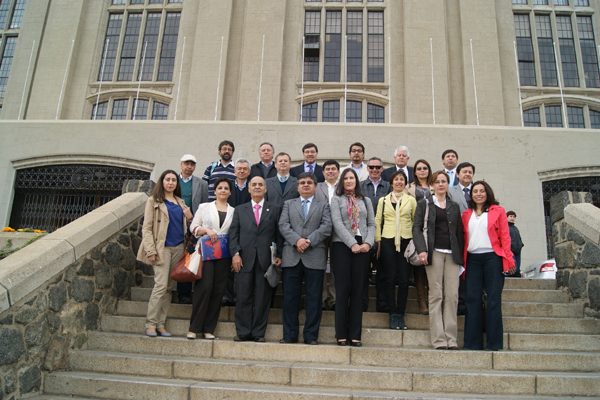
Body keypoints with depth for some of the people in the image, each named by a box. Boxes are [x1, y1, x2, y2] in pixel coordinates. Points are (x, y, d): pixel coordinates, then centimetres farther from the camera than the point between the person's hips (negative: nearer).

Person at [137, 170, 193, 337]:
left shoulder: (180, 202, 16)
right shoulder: (153, 201, 1)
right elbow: (146, 228, -4)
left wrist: (189, 218, 1)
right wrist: (150, 250, -14)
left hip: (178, 247, 5)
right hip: (162, 248, -5)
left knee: (170, 286, 5)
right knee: (161, 285, -12)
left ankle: (160, 324, 11)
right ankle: (151, 324, -2)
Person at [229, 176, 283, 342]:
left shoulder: (275, 209, 12)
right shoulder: (240, 209, 16)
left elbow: (279, 233, 6)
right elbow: (233, 233, 8)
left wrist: (279, 255, -4)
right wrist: (235, 253, -5)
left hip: (266, 259, -1)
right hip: (245, 259, 1)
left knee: (263, 298, 2)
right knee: (243, 297, 2)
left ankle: (258, 333, 11)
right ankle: (243, 332, 11)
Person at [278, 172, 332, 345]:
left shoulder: (323, 205, 15)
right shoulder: (288, 204, 19)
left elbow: (327, 227, 0)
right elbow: (283, 225, 4)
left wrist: (309, 241, -12)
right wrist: (297, 240, -12)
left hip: (314, 256, -1)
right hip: (291, 256, 1)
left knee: (314, 298, 1)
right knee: (290, 297, 3)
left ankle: (311, 335, 10)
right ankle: (290, 334, 12)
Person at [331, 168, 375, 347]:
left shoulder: (365, 201, 18)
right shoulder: (336, 200, 8)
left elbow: (371, 224, 12)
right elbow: (337, 223, -5)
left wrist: (368, 243, -6)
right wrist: (352, 244, -13)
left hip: (362, 247, 3)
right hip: (342, 246, -2)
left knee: (358, 290, 2)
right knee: (343, 289, -2)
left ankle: (355, 334, 7)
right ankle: (341, 334, 4)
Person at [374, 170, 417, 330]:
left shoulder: (411, 200, 10)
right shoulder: (383, 200, 12)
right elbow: (378, 221, 10)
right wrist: (378, 241, 2)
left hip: (406, 241, 0)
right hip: (388, 241, 0)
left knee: (404, 279, 0)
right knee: (390, 278, 0)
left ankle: (400, 314, 10)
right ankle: (392, 314, 7)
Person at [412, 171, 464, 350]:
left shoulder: (454, 206, 20)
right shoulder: (424, 204, 10)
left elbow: (459, 232, 18)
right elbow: (417, 228, 1)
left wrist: (461, 255, 9)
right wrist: (421, 250, -13)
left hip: (452, 254, 3)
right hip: (434, 252, -3)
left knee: (452, 295, -3)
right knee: (436, 296, -3)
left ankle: (451, 339, 2)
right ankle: (438, 340, -1)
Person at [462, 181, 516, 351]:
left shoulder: (498, 211, 7)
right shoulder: (466, 214, 15)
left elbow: (505, 236, 2)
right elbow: (464, 239, 13)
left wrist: (509, 260, -6)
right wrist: (462, 261, 5)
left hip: (492, 257, -3)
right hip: (472, 259, 3)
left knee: (493, 298, -2)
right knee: (472, 298, 0)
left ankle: (493, 342, 5)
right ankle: (473, 342, 6)